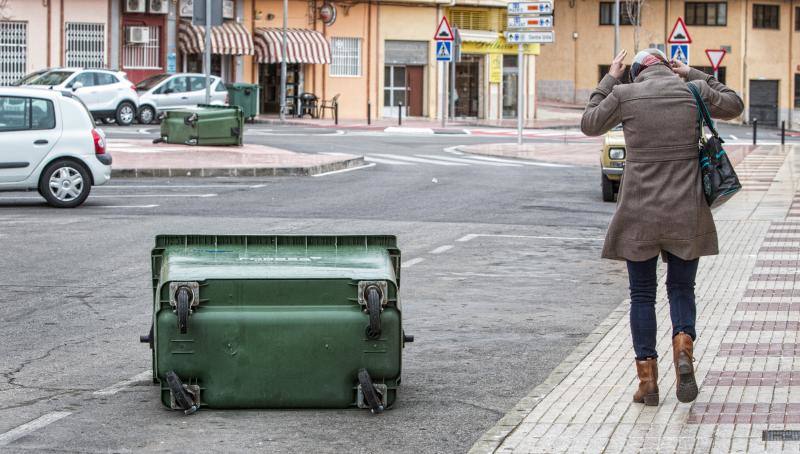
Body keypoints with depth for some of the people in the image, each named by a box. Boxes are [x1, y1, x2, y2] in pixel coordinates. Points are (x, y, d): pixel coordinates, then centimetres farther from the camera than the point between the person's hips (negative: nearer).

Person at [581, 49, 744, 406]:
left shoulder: (624, 94, -5)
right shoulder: (694, 92, 0)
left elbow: (589, 124, 11)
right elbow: (734, 106, 19)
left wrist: (609, 80, 17)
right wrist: (695, 76, 20)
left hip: (639, 214, -1)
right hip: (686, 214, 1)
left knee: (642, 295, 10)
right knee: (681, 288, 15)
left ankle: (648, 380, 8)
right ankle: (683, 348, -13)